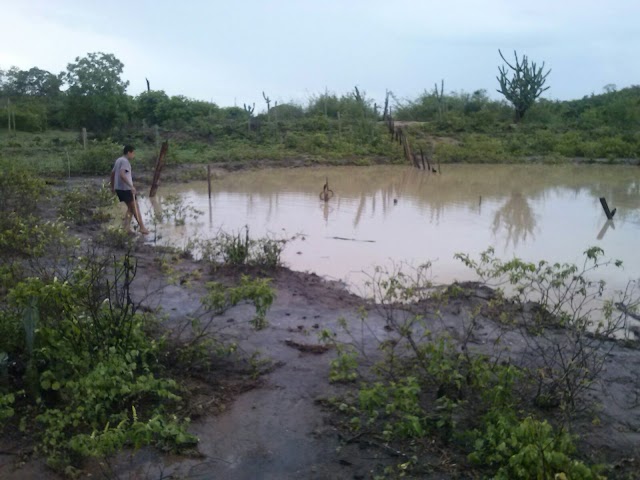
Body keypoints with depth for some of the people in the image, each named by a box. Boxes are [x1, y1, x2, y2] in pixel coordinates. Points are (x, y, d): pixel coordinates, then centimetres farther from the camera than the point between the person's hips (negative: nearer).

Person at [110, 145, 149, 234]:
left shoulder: (119, 160, 15)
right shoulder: (125, 161, -13)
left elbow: (112, 173, 23)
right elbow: (122, 175, -27)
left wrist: (112, 186, 30)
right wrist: (131, 186, -30)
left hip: (118, 188, 9)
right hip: (125, 188, -9)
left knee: (131, 207, 15)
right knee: (135, 207, -3)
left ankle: (127, 224, 4)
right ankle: (142, 228, -1)